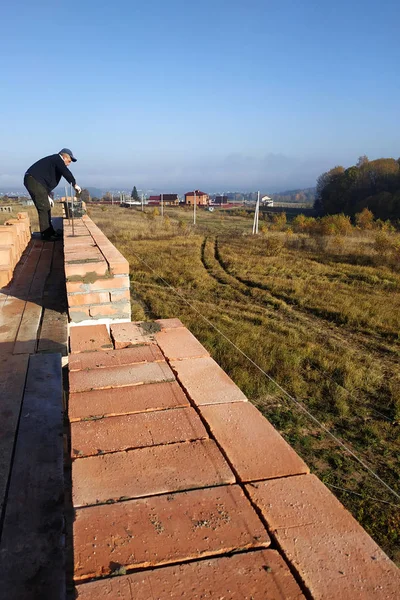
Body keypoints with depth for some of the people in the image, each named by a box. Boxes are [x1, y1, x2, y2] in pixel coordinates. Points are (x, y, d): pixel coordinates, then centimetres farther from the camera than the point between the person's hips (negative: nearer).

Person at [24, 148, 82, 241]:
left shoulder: (53, 161, 27)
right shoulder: (57, 159, -2)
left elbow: (47, 179, 29)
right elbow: (66, 172, -18)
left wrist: (48, 196, 26)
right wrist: (75, 184, -10)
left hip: (36, 181, 10)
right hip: (34, 180, -10)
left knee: (46, 208, 13)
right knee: (44, 208, -10)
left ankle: (50, 232, 20)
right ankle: (45, 234, -7)